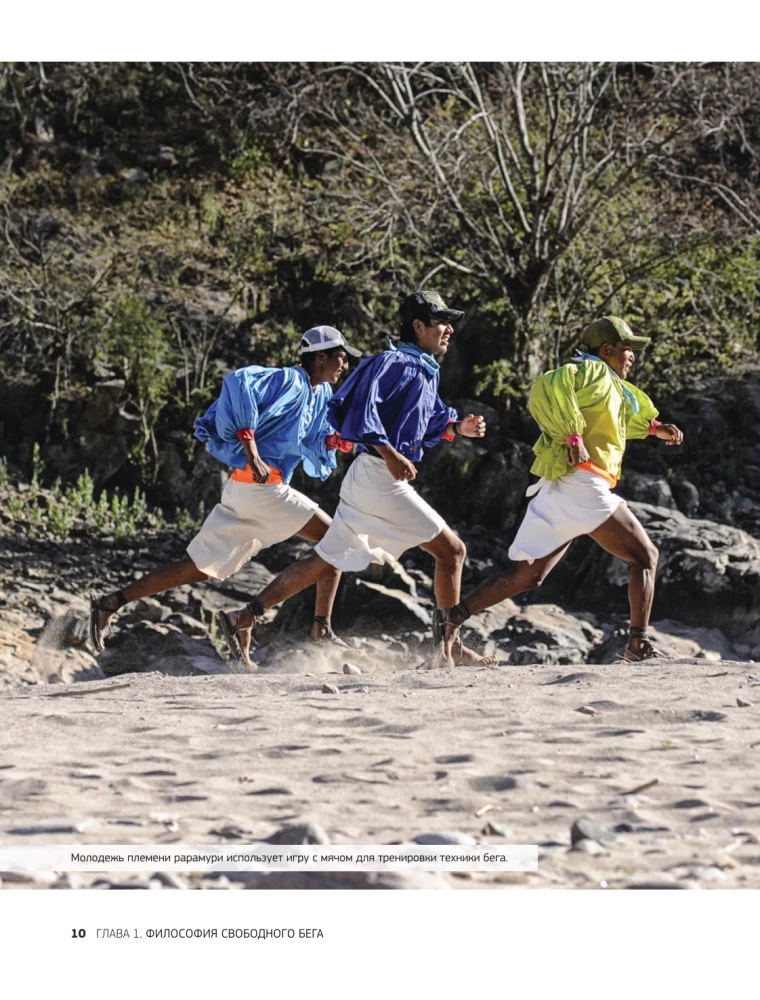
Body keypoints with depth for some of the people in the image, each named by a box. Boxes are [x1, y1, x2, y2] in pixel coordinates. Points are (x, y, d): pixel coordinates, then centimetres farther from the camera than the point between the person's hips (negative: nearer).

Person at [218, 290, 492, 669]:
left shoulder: (425, 371, 19)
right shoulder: (395, 362, -11)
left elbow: (429, 421, 30)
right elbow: (363, 406, -22)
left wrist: (457, 426, 12)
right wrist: (389, 453, -31)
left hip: (364, 481, 10)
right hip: (380, 477, -10)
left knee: (326, 562, 12)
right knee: (451, 549, -4)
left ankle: (246, 616, 11)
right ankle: (447, 645, -1)